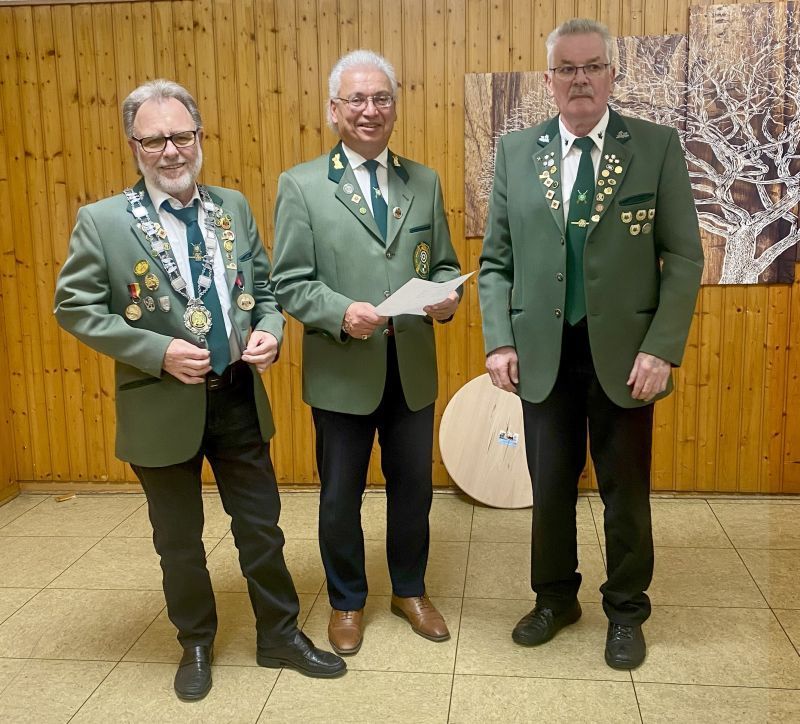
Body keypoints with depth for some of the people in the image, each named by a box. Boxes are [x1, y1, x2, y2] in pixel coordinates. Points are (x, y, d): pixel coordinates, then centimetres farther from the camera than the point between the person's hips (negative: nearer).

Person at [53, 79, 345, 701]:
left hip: (240, 397, 3)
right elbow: (74, 307, -9)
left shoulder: (234, 208, 4)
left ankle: (280, 636, 33)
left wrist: (269, 330, -10)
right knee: (180, 540, 15)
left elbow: (265, 286, 11)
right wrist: (158, 351, -19)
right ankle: (196, 644, 37)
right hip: (162, 406, -3)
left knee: (261, 526, 14)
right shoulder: (102, 221, -9)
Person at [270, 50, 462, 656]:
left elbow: (444, 264, 9)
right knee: (340, 496, 12)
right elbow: (290, 282, -7)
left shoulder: (425, 182, 7)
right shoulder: (301, 185, -4)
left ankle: (410, 589, 39)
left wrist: (446, 295, -13)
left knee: (413, 486, 16)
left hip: (413, 367, 3)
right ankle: (347, 601, 35)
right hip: (342, 369, -3)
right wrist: (341, 312, -24)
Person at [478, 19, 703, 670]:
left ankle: (626, 611, 31)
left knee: (626, 492, 11)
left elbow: (684, 257, -3)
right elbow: (496, 260, 6)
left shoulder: (657, 146, -1)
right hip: (543, 355, 2)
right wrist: (499, 341, -4)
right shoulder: (515, 152, 5)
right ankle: (556, 599, 34)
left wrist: (662, 349, -11)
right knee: (550, 486, 13)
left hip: (624, 354, -1)